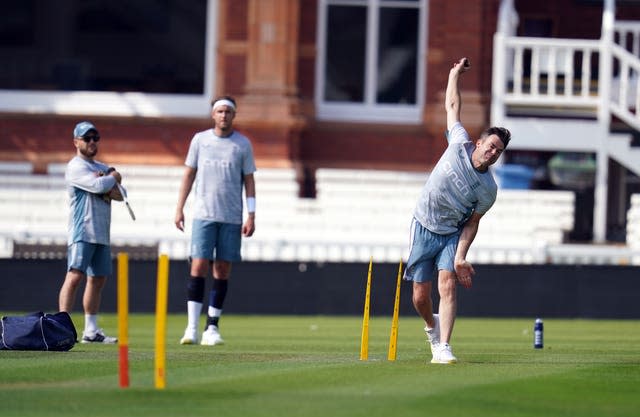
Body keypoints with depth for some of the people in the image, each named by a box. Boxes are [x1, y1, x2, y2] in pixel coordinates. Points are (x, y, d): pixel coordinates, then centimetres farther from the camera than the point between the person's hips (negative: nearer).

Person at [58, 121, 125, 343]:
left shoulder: (103, 168, 21)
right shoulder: (76, 167, -5)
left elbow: (120, 194, 12)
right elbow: (97, 185, -20)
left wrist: (106, 190, -9)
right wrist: (113, 178, 0)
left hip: (101, 233, 8)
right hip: (82, 232, -8)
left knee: (98, 279, 9)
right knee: (75, 275, -17)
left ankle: (91, 330, 14)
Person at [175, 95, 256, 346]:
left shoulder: (243, 144, 5)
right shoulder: (200, 140, 7)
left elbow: (249, 181, 7)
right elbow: (189, 175, 11)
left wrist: (251, 216, -1)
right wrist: (179, 208, 5)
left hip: (231, 218, 1)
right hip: (203, 214, -1)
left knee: (222, 271, 1)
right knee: (198, 266, -9)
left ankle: (212, 328, 5)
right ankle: (192, 327, -10)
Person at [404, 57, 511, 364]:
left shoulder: (488, 189, -13)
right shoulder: (460, 145, -12)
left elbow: (472, 223, -7)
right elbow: (453, 106, 3)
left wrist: (460, 256, -17)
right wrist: (455, 73, 10)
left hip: (453, 233, -1)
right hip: (424, 227, 1)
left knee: (448, 286, -21)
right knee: (420, 297, 2)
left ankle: (443, 348, -23)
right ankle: (432, 326, 35)